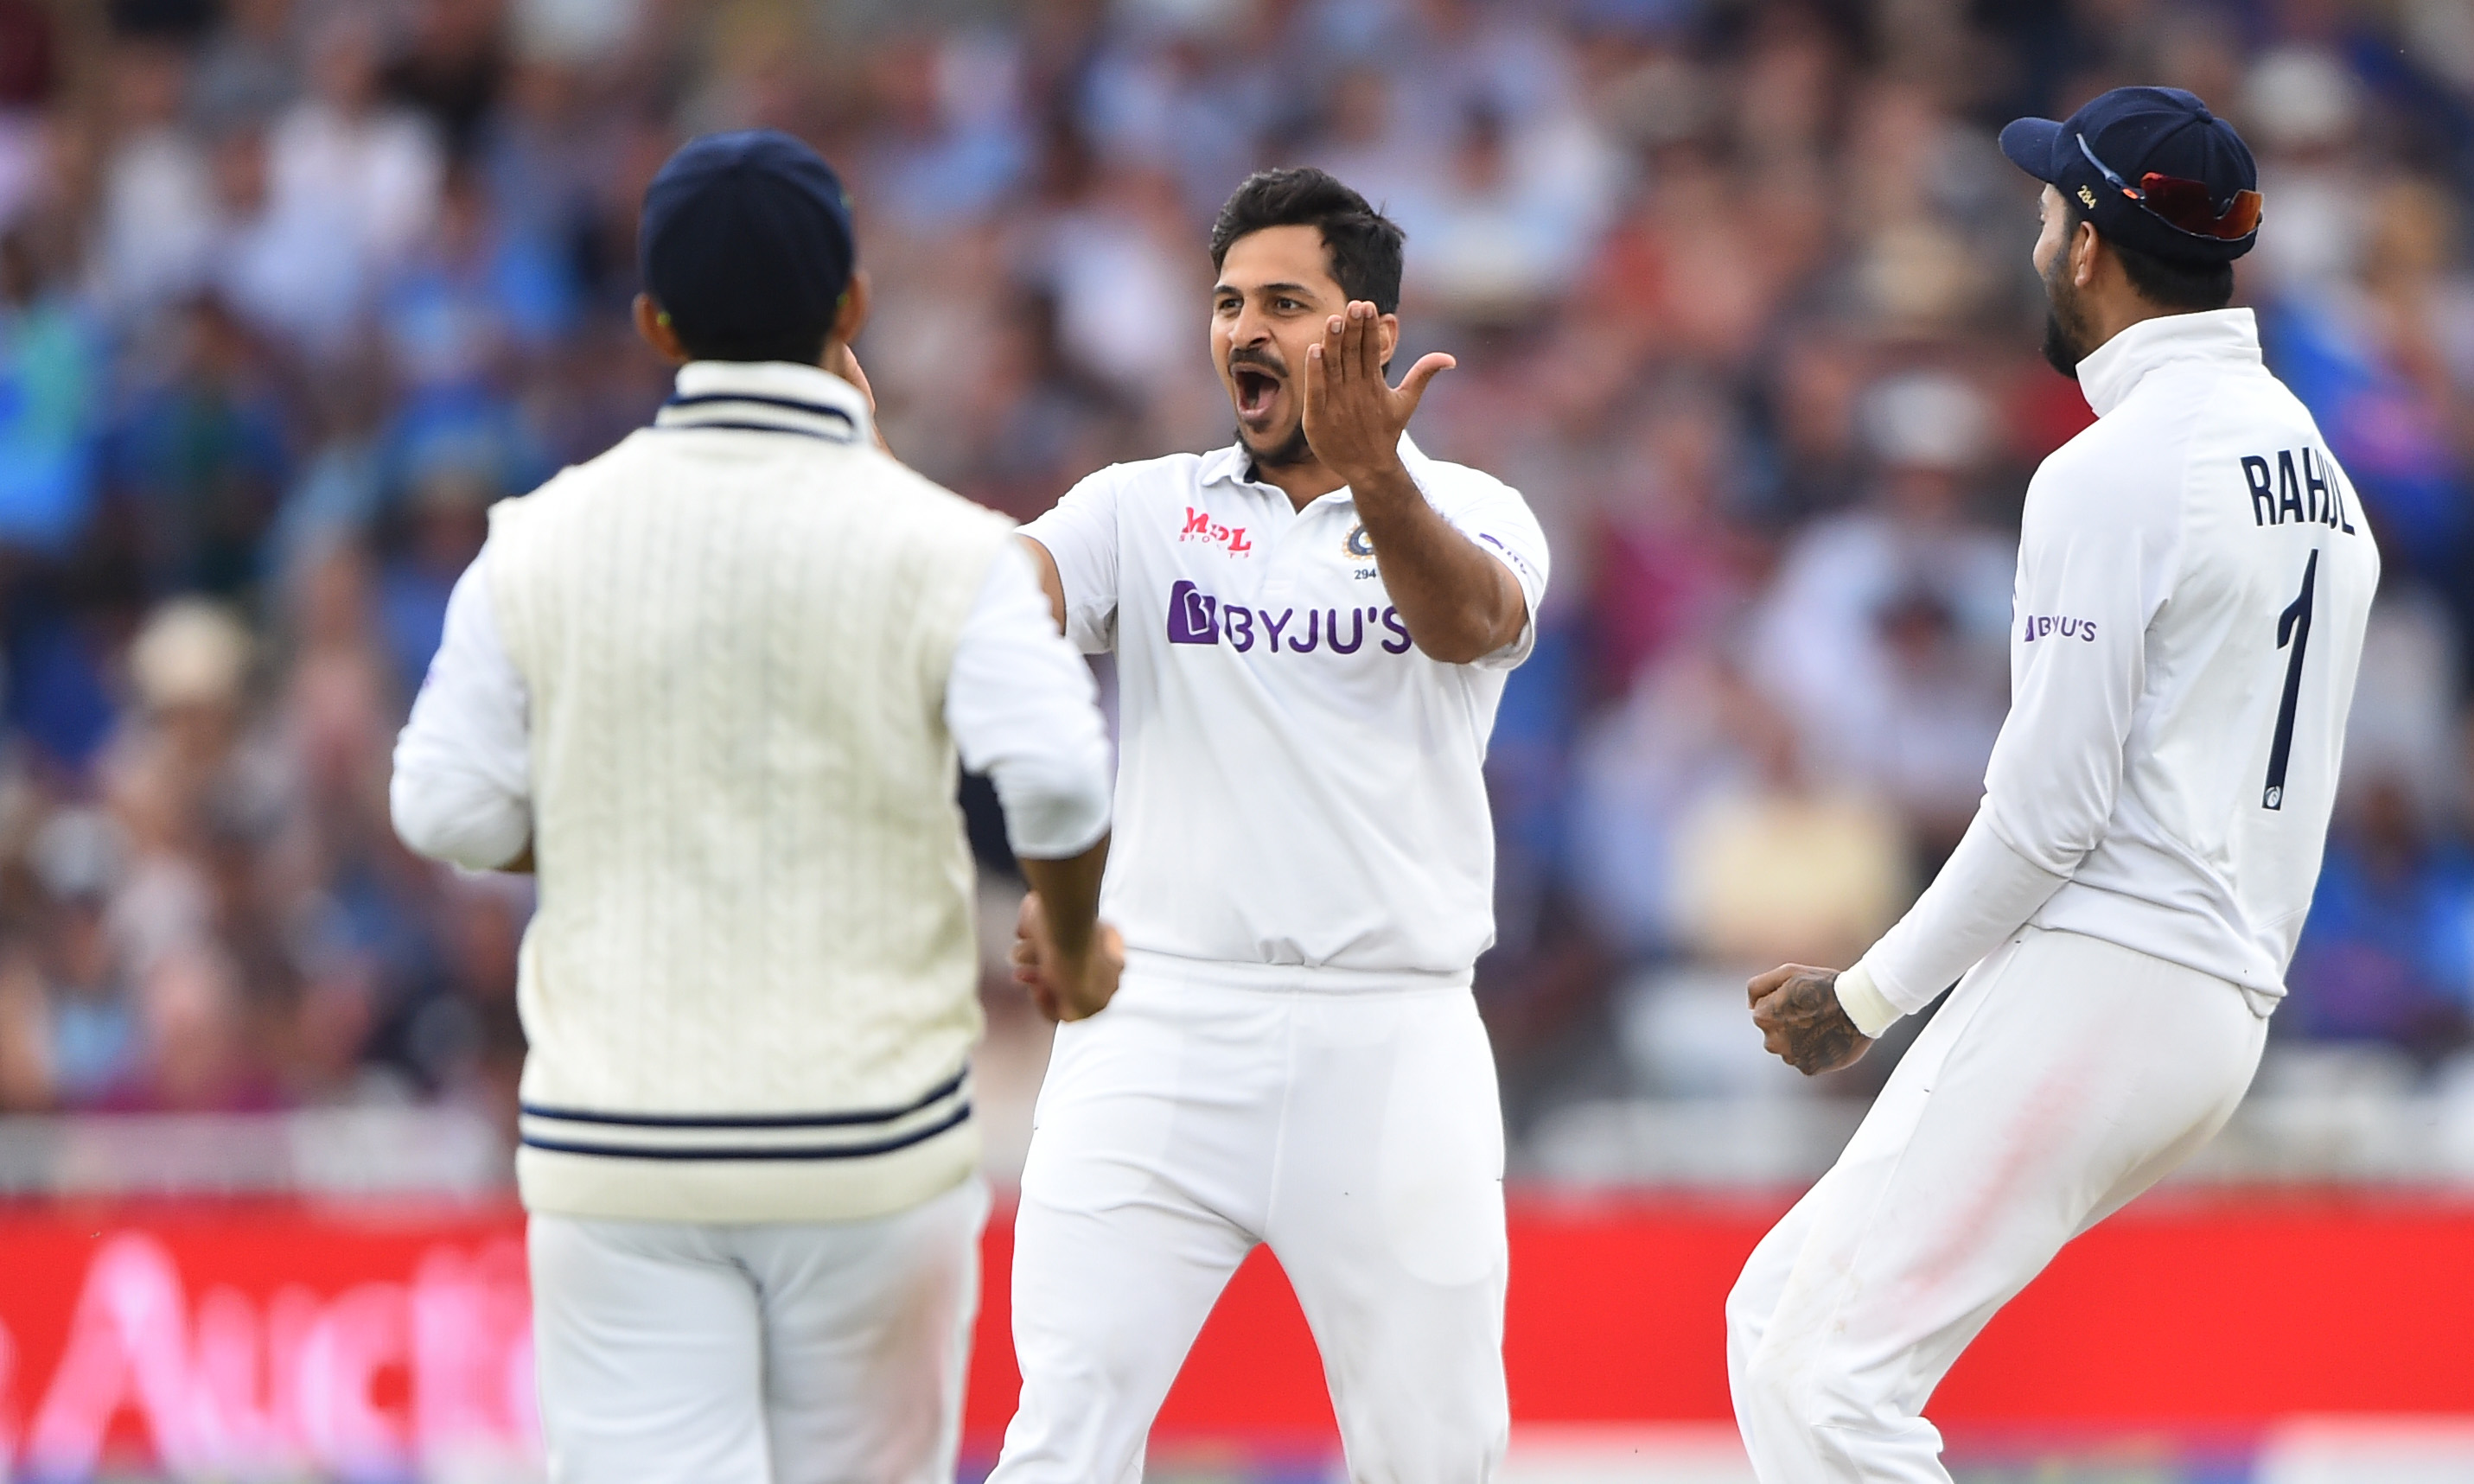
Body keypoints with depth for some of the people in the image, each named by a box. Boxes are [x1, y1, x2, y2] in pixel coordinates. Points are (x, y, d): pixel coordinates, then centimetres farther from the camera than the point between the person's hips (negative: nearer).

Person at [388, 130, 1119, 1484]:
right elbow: (1055, 778, -17)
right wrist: (1075, 946, 3)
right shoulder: (941, 548, -7)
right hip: (869, 1142, -1)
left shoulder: (543, 543, 0)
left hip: (617, 1151, 1)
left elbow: (450, 810, 2)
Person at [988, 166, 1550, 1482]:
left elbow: (1465, 622, -19)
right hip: (1160, 1023, 1)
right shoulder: (1145, 510, 10)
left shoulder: (1469, 515, 4)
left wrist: (1373, 479, -40)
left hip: (1389, 1040, -1)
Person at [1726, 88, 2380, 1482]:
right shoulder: (2312, 465, 17)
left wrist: (1870, 997, -5)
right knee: (1782, 1316, 14)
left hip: (2093, 981, -10)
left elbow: (2051, 808, -15)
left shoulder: (2113, 471, -12)